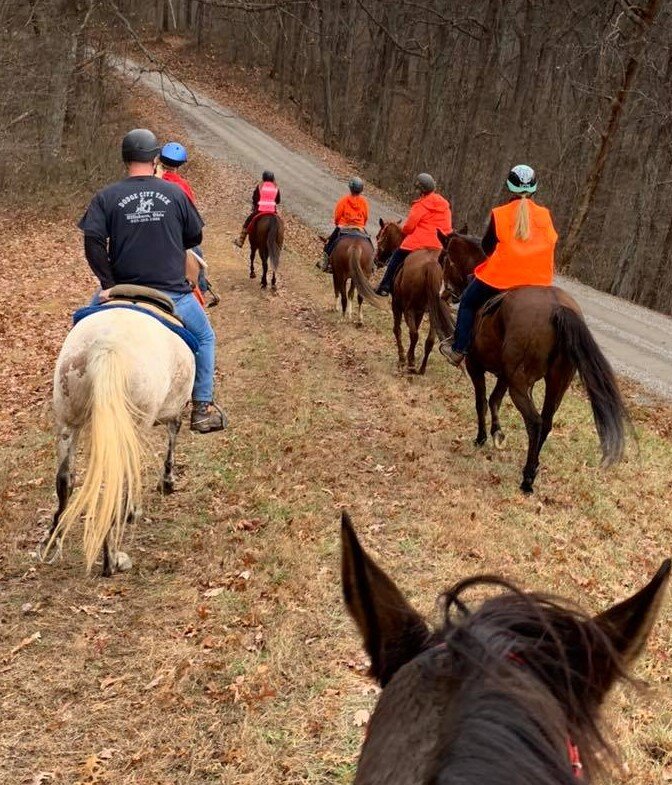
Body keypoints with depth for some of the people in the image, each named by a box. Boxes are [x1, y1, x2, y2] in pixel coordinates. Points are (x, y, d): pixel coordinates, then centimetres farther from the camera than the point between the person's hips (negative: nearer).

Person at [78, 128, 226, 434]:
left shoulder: (107, 197, -2)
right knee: (205, 337, 22)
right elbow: (195, 237, 10)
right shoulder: (175, 193, 1)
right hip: (173, 292, 0)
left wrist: (108, 282, -9)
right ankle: (203, 409, 19)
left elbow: (92, 241, -13)